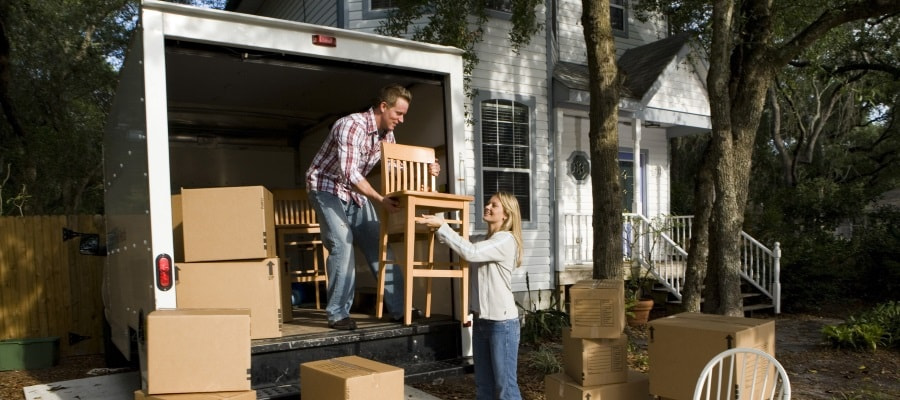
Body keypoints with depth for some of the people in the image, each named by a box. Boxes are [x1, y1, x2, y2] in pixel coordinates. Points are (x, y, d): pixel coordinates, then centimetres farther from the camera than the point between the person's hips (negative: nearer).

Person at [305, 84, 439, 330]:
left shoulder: (386, 134, -1)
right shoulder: (352, 126, -27)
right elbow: (350, 174, -34)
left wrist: (424, 170, -7)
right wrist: (381, 200, -35)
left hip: (355, 191, 8)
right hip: (327, 187, -7)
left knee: (378, 244, 1)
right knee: (342, 244, -20)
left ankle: (398, 309, 5)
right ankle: (337, 314, -11)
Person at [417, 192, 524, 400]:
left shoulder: (506, 240, -13)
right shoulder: (480, 240, 13)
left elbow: (470, 252, -24)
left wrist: (441, 225, -21)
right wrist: (436, 224, -6)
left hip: (502, 322, -8)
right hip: (481, 320, 8)